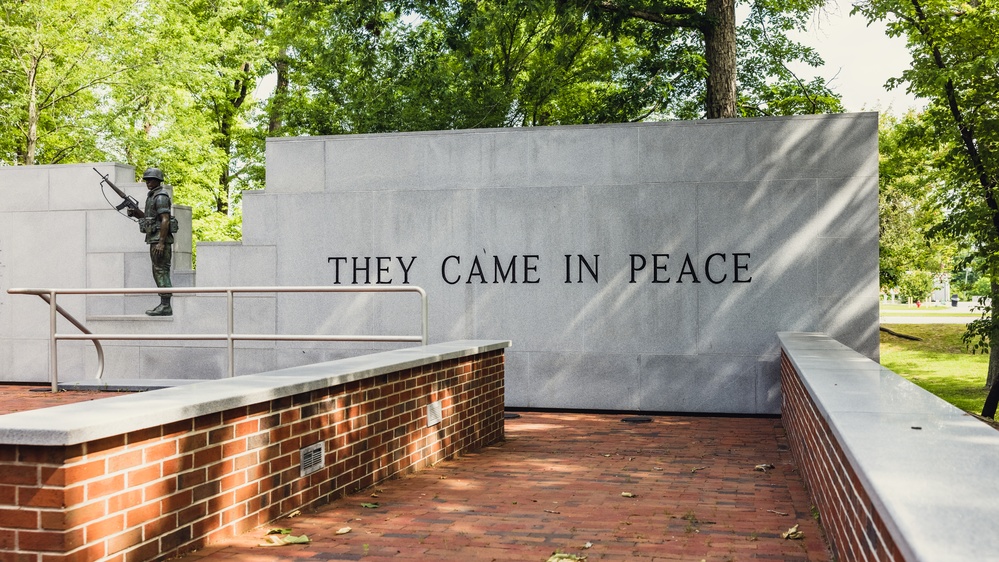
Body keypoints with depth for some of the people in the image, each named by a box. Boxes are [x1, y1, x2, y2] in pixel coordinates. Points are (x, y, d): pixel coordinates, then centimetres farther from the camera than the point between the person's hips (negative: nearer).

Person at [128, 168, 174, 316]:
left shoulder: (161, 197, -12)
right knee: (158, 272, 11)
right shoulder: (152, 196, 19)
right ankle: (164, 305, 14)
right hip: (154, 239, 10)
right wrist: (135, 213, 9)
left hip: (160, 239, -10)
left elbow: (165, 220, -20)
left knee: (161, 271, -10)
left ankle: (165, 306, -10)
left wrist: (161, 243, -25)